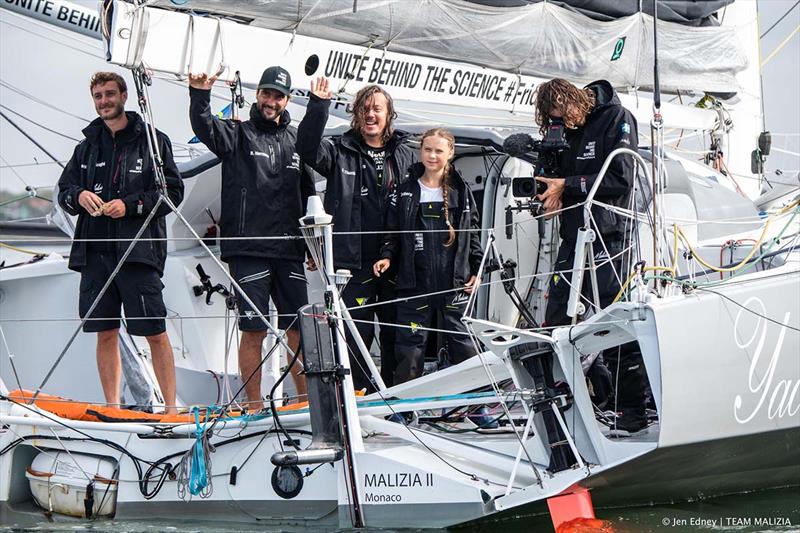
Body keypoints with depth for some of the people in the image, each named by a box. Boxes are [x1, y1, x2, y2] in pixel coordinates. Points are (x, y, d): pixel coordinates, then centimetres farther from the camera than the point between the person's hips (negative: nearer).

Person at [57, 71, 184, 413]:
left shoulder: (153, 141, 3)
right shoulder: (87, 147, 17)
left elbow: (173, 192, -2)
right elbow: (63, 190, 18)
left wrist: (129, 205, -12)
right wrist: (79, 196, -5)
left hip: (138, 251, -4)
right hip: (95, 251, 5)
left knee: (155, 333, -7)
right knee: (105, 332, 7)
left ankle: (171, 408, -1)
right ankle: (112, 408, 14)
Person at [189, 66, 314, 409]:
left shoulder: (297, 140, 16)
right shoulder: (238, 135, 4)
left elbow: (308, 193, 22)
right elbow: (204, 127, -16)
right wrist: (200, 95, -34)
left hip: (289, 252, 4)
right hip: (247, 250, -4)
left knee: (298, 330, 6)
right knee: (254, 330, -3)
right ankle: (255, 407, 3)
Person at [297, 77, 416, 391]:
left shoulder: (404, 155, 13)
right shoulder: (340, 152, 6)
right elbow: (308, 148, -14)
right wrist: (318, 106, -25)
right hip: (355, 262, -2)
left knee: (397, 333, 8)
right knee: (356, 330, -3)